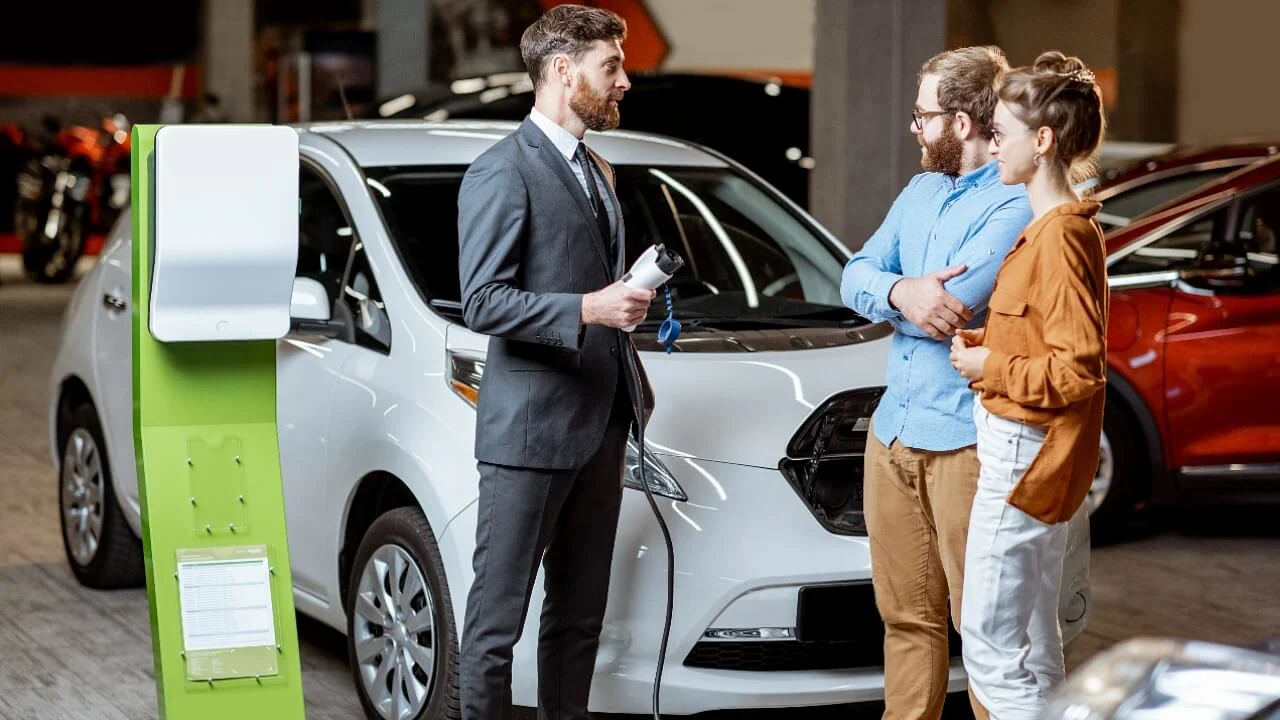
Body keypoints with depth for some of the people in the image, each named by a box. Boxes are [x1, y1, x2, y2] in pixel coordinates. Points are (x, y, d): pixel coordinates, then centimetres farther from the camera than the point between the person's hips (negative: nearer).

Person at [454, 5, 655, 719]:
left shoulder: (598, 172, 19)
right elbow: (483, 303, -16)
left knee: (580, 612, 14)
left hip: (601, 424, 9)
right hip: (530, 427, -9)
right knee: (499, 615, -2)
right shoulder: (502, 173, -10)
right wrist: (587, 309, -24)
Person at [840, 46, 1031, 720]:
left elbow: (951, 306, -22)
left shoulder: (1015, 204, -13)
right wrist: (902, 292, -14)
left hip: (961, 438, -8)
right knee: (907, 615, 14)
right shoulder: (921, 190, 15)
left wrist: (888, 293, -3)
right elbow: (855, 277, 9)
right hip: (892, 431, 8)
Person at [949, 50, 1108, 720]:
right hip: (1034, 456, 11)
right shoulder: (1061, 225, 12)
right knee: (1033, 649, 17)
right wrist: (983, 339, 5)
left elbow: (1078, 369, -25)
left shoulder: (1059, 237, -20)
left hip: (1022, 457, -11)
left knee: (991, 649, -7)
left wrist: (989, 367, -14)